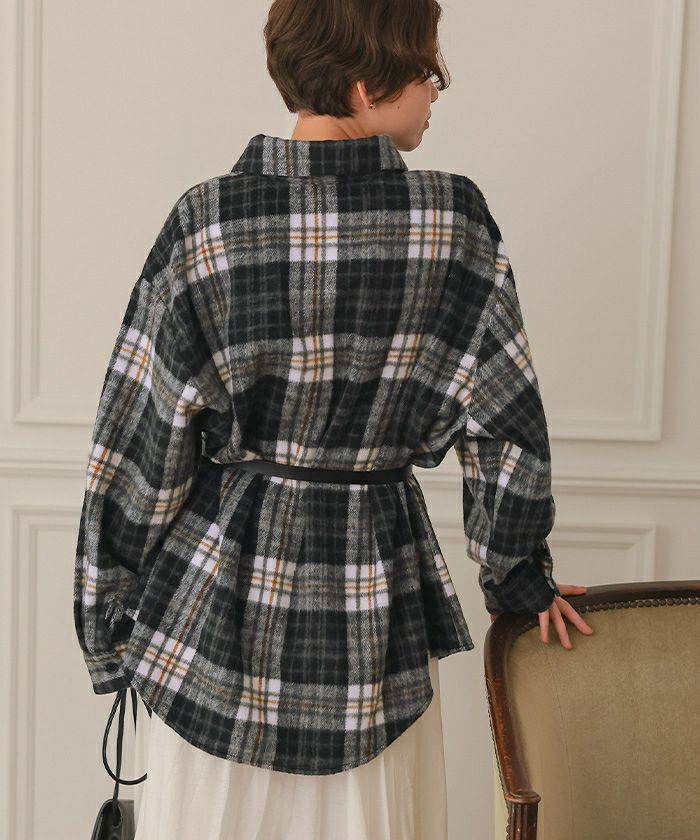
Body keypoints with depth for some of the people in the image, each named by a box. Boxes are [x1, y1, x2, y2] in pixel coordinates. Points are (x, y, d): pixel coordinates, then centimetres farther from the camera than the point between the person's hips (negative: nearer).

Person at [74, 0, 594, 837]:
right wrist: (520, 579, 13)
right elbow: (506, 428, -4)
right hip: (378, 601, 0)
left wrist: (111, 630, 5)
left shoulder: (205, 225, -12)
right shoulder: (456, 220, -12)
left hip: (215, 589, 1)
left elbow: (141, 450, -7)